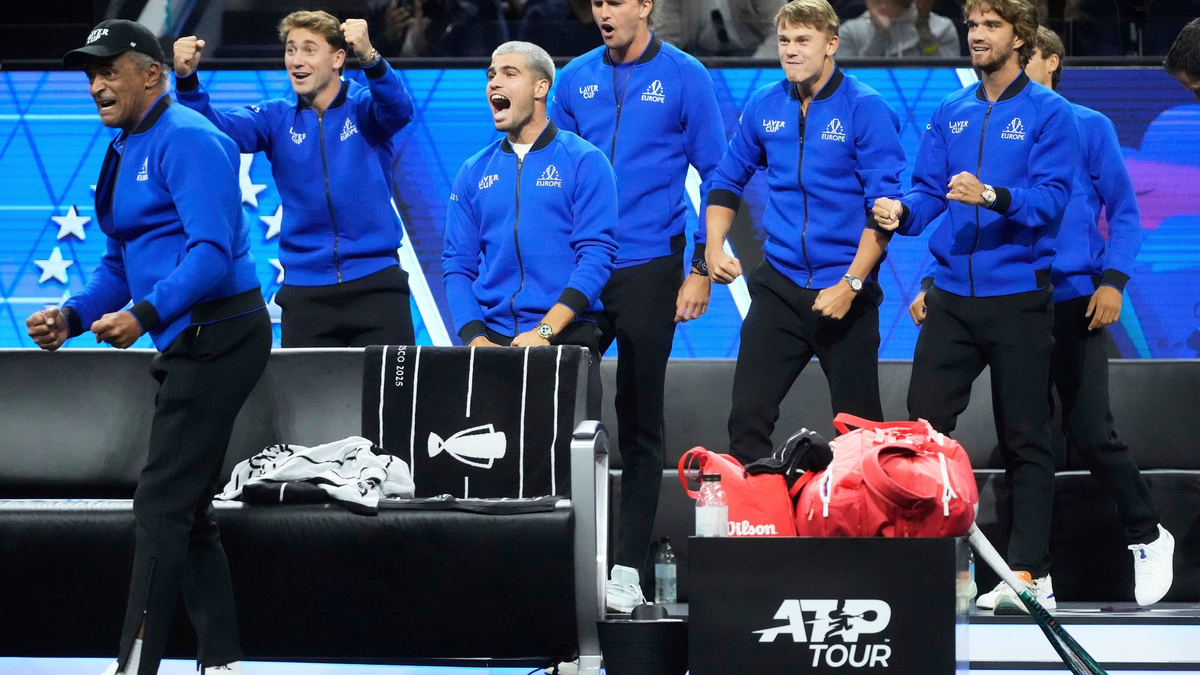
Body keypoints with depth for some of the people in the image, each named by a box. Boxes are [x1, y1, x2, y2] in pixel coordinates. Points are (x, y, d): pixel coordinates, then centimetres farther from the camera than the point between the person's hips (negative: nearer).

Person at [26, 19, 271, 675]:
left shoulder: (185, 139, -14)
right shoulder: (125, 151, 17)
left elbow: (212, 250, -25)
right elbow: (122, 261, 22)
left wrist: (144, 315, -34)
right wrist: (72, 316, 5)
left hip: (216, 336, -10)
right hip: (188, 344, 10)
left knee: (162, 504, -11)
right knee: (186, 510, 12)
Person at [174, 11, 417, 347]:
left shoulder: (364, 107, -1)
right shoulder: (277, 118, 7)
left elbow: (399, 110, -22)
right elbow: (219, 129, -7)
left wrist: (369, 58, -42)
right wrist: (187, 79, -26)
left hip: (375, 282, -2)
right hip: (305, 290, 3)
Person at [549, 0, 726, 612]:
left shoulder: (683, 77, -1)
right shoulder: (576, 78, 8)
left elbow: (716, 176, 0)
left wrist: (702, 269, -6)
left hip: (649, 269, -3)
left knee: (639, 423, 3)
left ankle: (628, 570, 8)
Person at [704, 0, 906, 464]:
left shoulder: (865, 109, -9)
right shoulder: (764, 106, 5)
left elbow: (884, 207, -12)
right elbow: (727, 182, 18)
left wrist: (851, 284, -18)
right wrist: (714, 247, 3)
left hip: (846, 292, -4)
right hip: (779, 285, 4)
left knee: (859, 425, 5)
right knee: (748, 415, -3)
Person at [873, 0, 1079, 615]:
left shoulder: (1048, 114, -2)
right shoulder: (949, 115, 13)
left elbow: (1050, 197, -13)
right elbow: (928, 190, 10)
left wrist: (991, 196, -29)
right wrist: (902, 212, -12)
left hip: (1018, 296, -4)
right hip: (951, 296, 5)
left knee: (1024, 438, 1)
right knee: (923, 424, 1)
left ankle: (1030, 570, 4)